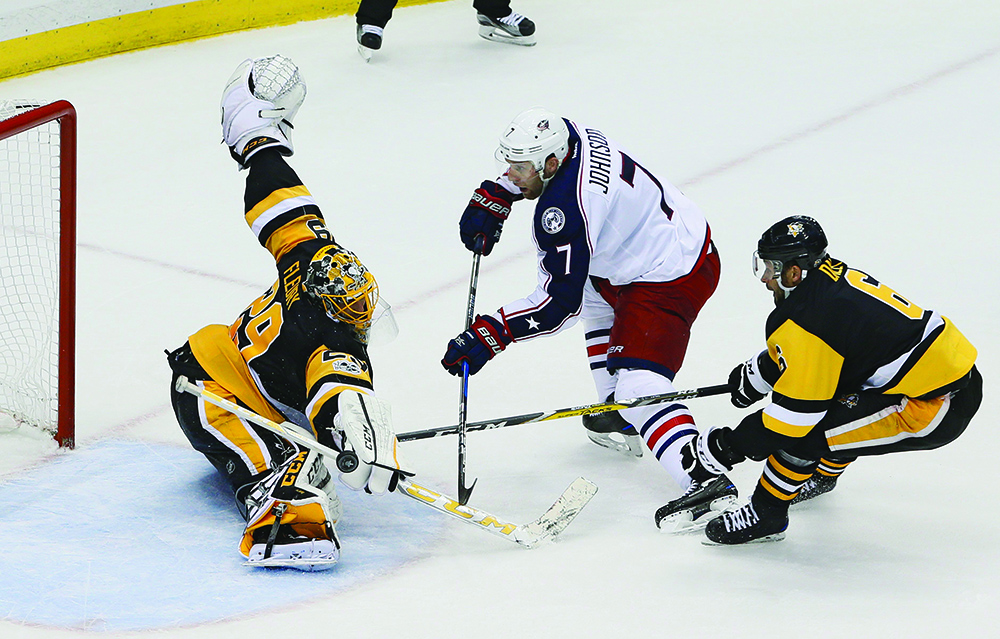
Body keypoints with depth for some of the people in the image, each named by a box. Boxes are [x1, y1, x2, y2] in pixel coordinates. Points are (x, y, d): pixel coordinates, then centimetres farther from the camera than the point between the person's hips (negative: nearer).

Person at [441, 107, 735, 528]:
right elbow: (528, 165, 22)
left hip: (671, 280, -11)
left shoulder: (565, 211, -30)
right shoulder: (567, 135, -5)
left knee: (639, 386, -17)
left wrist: (490, 335, -27)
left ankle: (706, 482, -28)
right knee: (596, 292, 34)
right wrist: (492, 199, 12)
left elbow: (559, 302, -27)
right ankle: (620, 416, 38)